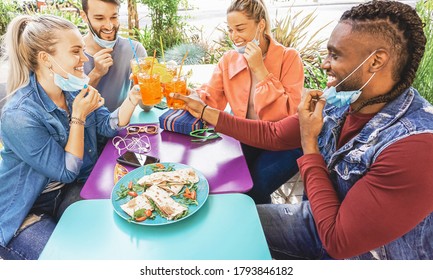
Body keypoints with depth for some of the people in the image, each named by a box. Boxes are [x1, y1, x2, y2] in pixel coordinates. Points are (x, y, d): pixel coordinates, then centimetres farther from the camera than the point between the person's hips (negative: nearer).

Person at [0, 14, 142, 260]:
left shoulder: (76, 89, -7)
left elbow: (109, 126, -2)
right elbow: (67, 171, -22)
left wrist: (132, 99, -19)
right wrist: (78, 116, -26)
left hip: (68, 191, 6)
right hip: (24, 211, -5)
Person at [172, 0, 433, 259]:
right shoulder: (339, 103, -12)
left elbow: (337, 241, -31)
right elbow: (273, 134, -1)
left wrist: (308, 142, -26)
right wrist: (205, 112, -1)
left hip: (358, 253, -5)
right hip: (322, 220, 5)